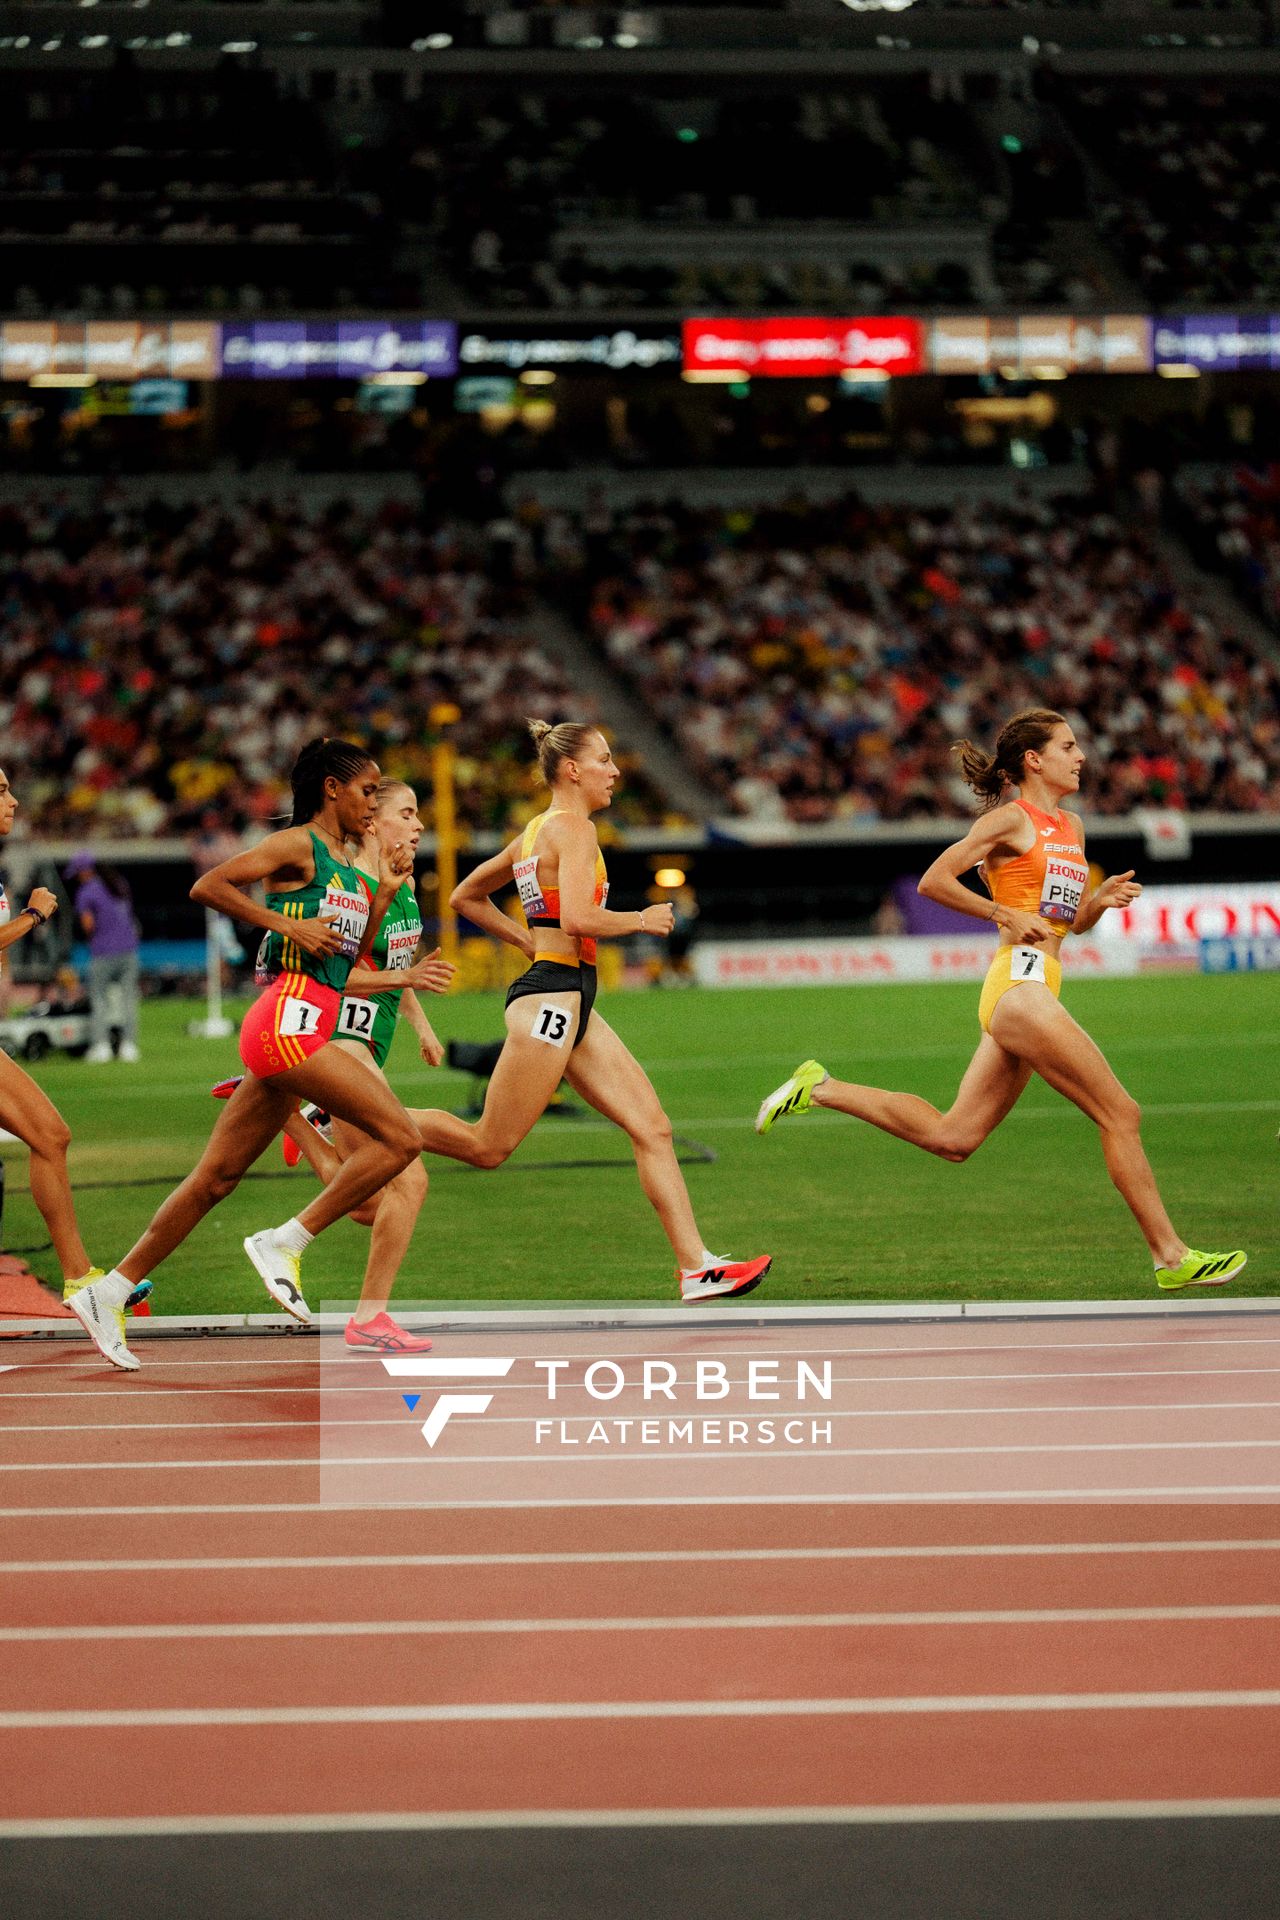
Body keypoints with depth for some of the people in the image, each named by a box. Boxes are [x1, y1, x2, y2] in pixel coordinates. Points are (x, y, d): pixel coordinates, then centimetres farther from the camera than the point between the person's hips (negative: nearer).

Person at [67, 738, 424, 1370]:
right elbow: (208, 886, -11)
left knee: (217, 1177, 8)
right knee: (399, 1136, -14)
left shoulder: (345, 867, 23)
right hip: (290, 1016, -9)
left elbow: (349, 962, 23)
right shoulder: (298, 845, -3)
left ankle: (107, 1294, 11)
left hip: (308, 1029, 9)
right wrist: (288, 924, -14)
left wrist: (383, 893, 14)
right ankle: (283, 1243, -11)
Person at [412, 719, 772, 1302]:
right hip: (552, 995, -10)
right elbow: (578, 918, -24)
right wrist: (641, 921, -9)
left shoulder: (536, 830, 17)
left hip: (571, 1002, 10)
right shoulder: (573, 828, -10)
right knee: (488, 1147, -6)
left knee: (653, 1128, 3)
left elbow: (466, 897, 25)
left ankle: (697, 1267, -1)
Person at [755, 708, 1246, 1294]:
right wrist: (1006, 915, -10)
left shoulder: (1070, 827, 20)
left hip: (1032, 991, 9)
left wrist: (1103, 899, 6)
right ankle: (1172, 1257, -4)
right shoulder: (1012, 818, -4)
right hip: (1020, 980, -9)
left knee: (951, 1137, 8)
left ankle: (820, 1089, 16)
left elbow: (1073, 921, 26)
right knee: (1120, 1114, -8)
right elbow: (933, 881, -7)